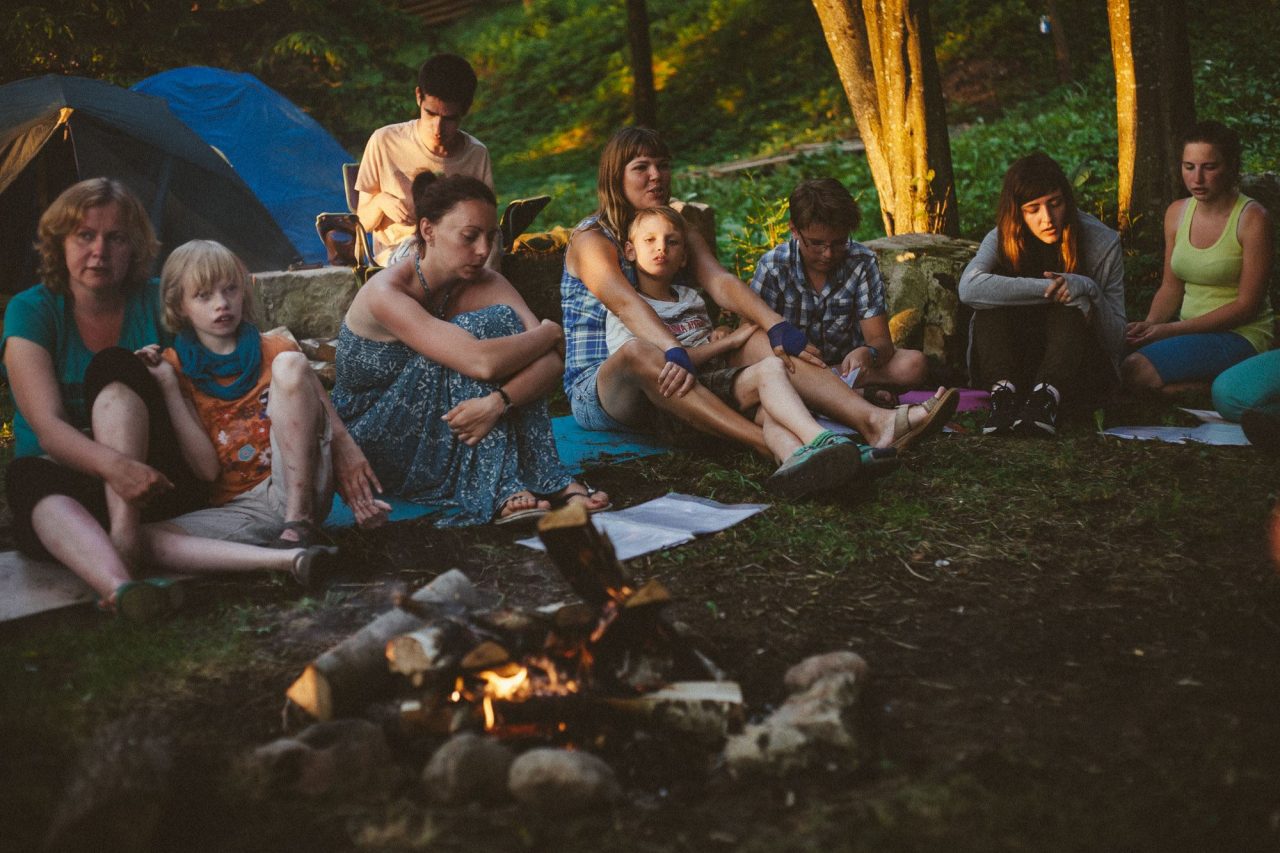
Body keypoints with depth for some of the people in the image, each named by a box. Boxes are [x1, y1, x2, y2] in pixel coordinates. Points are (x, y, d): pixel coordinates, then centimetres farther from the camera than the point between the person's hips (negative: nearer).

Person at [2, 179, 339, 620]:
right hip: (63, 478, -1)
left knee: (115, 370, -24)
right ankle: (118, 585, -63)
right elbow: (48, 429, -17)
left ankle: (123, 534, -40)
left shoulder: (155, 302, 3)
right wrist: (115, 465, -36)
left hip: (152, 481, 1)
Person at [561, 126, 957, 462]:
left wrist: (776, 326, -23)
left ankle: (874, 421, -37)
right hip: (598, 389, -6)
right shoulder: (591, 239, -6)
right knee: (638, 352, -40)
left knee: (761, 341, -16)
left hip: (669, 384, 6)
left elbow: (720, 281, -5)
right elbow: (626, 303, -26)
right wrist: (673, 353, -43)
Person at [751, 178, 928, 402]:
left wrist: (867, 354, -37)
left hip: (845, 365, 2)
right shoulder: (772, 266, -13)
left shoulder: (862, 263, -10)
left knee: (914, 365, -24)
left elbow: (880, 340, -11)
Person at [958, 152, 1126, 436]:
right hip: (1010, 367, 1)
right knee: (995, 299, -23)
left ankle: (1046, 397, -46)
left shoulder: (1102, 242, -7)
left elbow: (1115, 340, -8)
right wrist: (1047, 288, -31)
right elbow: (969, 287, -30)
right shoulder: (1003, 238, -5)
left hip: (1078, 372, -1)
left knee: (1070, 309, -29)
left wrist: (1087, 290, -26)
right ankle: (1004, 392, -37)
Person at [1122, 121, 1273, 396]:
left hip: (1239, 334, -7)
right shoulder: (1177, 212, 6)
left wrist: (1173, 329, -20)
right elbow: (1171, 287, 10)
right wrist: (1150, 325, -12)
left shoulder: (1252, 219, -13)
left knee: (1137, 371, -27)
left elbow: (1247, 305, -14)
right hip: (1189, 329, 7)